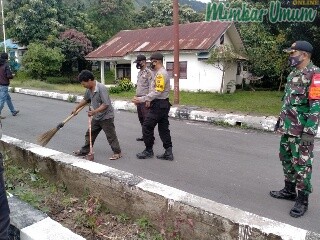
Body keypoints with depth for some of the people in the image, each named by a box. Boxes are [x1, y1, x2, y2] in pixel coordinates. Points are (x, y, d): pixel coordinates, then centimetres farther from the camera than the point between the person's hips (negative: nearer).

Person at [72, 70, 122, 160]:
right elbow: (85, 100, 20)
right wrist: (76, 108, 23)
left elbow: (106, 104, -27)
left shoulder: (101, 88, -24)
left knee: (111, 136, 0)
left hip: (106, 117, -8)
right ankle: (84, 151, 31)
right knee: (90, 134, 16)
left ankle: (117, 152, 12)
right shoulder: (89, 89, 1)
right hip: (96, 117, 8)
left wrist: (94, 111, -29)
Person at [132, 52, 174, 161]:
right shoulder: (159, 73, 16)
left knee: (147, 127, 0)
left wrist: (141, 99, -26)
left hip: (159, 105, -10)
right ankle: (168, 153, 14)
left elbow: (157, 92, -25)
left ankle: (148, 151, 12)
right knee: (163, 128, 10)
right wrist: (150, 100, 16)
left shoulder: (161, 74, -17)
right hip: (163, 104, 10)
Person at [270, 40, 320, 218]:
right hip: (287, 128, 9)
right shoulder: (293, 74, 13)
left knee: (301, 164, 1)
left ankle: (302, 200, 15)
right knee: (286, 159, 17)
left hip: (301, 131, -9)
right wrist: (281, 120, 21)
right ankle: (289, 190, 33)